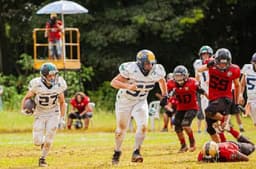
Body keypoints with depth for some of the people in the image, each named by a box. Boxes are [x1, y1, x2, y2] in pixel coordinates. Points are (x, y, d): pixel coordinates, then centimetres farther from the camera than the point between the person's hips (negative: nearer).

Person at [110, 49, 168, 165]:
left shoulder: (156, 72, -17)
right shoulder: (130, 70, -30)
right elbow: (114, 82, -29)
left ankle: (136, 153, -10)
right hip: (125, 100, -2)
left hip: (141, 102, 3)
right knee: (122, 128, 9)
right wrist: (127, 86, -44)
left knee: (143, 126, -18)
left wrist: (164, 96, 3)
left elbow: (162, 80, 7)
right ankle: (117, 151, 32)